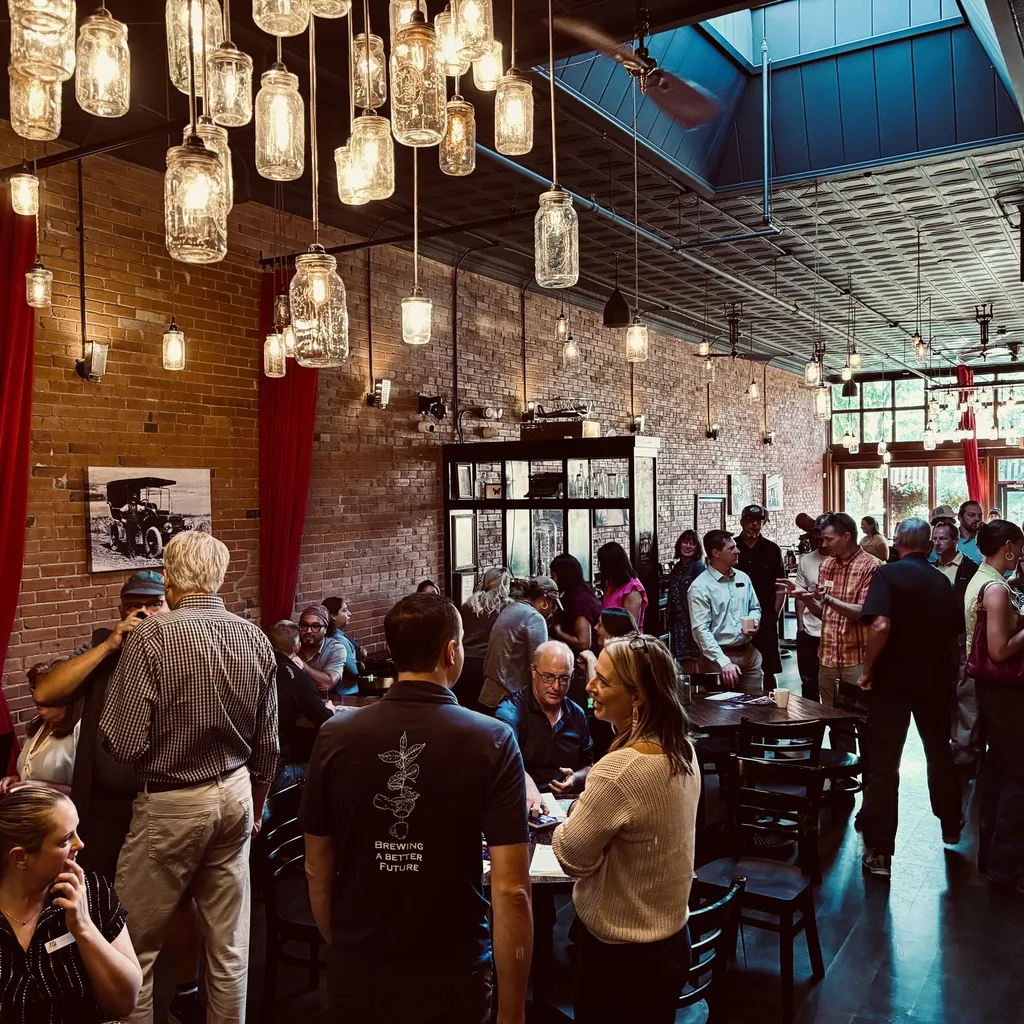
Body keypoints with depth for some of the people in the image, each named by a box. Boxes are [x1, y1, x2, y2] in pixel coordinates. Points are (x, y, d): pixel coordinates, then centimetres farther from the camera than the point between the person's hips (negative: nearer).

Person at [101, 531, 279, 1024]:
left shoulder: (151, 636, -18)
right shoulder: (255, 638, -2)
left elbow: (124, 743, -19)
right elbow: (268, 745, 6)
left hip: (170, 803, -5)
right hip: (236, 795, 5)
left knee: (133, 945, 12)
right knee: (229, 942, 16)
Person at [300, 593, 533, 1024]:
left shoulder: (334, 736, -9)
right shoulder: (492, 741, -17)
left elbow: (317, 871, 0)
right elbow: (511, 890, -19)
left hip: (354, 976, 2)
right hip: (450, 978, -2)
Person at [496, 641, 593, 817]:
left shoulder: (577, 715, 11)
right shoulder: (512, 708, -7)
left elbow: (587, 766, 24)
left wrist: (576, 778, 1)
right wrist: (527, 785, -46)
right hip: (518, 802, -5)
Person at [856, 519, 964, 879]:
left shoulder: (887, 574, -12)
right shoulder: (942, 582, 5)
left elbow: (880, 626, -27)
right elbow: (953, 636, 13)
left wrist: (867, 670, -15)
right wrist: (952, 677, 26)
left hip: (892, 680, -5)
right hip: (935, 680, 5)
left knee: (883, 765, 1)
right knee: (940, 753, 25)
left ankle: (879, 852, 2)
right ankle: (951, 825, 43)